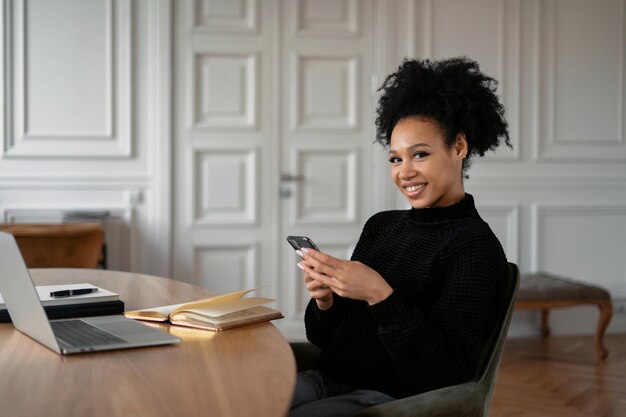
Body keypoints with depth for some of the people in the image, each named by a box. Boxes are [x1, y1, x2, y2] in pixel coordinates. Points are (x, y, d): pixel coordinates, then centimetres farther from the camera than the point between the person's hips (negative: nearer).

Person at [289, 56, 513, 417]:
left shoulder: (476, 247, -6)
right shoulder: (381, 225, 12)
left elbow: (448, 375, -16)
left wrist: (379, 295, -23)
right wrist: (324, 300, -7)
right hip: (329, 381, 6)